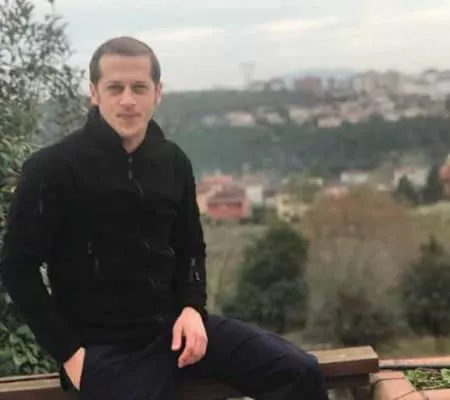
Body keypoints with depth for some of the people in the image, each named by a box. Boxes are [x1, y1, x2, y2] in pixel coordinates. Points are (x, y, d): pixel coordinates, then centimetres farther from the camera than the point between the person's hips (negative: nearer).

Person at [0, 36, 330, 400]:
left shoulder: (173, 162, 4)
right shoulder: (51, 168, -11)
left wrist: (192, 308, -2)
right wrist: (68, 352, -11)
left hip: (172, 323, 5)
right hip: (105, 346, -5)